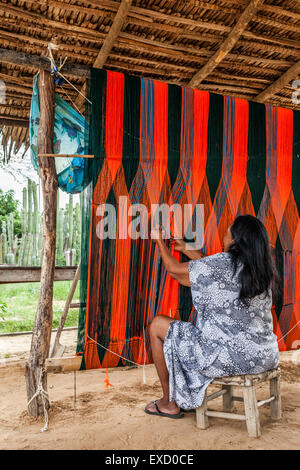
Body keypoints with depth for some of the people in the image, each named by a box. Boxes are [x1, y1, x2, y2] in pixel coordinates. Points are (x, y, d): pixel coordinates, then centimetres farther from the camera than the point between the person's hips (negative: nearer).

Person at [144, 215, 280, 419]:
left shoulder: (225, 262, -19)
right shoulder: (263, 266, 3)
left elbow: (174, 270, -4)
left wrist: (160, 241, 14)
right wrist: (185, 248, 26)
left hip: (231, 356, -8)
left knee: (158, 325, 7)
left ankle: (170, 403, 21)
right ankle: (189, 397, 43)